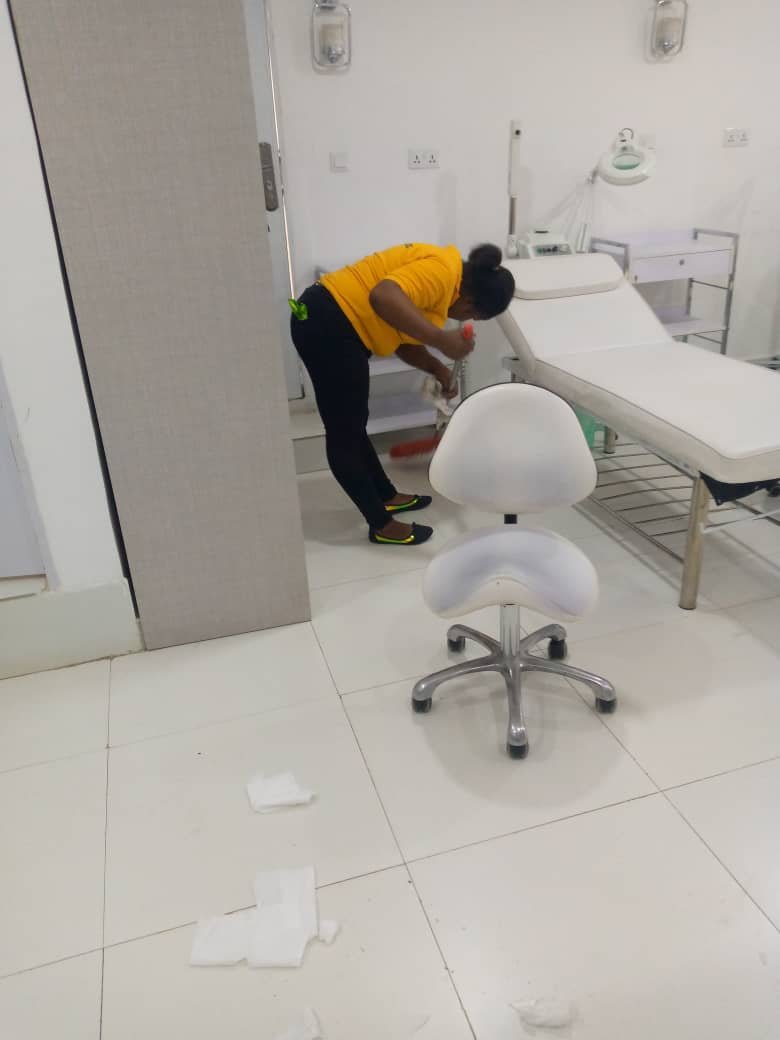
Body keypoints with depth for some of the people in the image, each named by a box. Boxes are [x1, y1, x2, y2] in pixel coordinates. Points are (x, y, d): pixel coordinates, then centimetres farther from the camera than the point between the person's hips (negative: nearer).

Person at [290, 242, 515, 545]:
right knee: (345, 435, 1)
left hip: (327, 322, 11)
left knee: (352, 426, 20)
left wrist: (437, 368, 9)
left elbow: (400, 336, 20)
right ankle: (382, 524, 11)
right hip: (328, 324, -11)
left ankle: (387, 497, 35)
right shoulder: (443, 271, -16)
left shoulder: (446, 277, 15)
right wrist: (443, 340, -30)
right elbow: (384, 297, -32)